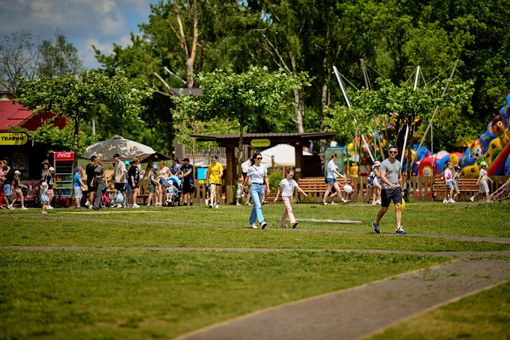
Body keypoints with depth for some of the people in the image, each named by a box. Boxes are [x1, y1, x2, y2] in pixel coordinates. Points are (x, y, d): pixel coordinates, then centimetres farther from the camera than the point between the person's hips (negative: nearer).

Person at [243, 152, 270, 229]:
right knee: (258, 205, -18)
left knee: (256, 206, 11)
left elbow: (266, 178, 12)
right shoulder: (251, 168, -1)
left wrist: (268, 188, 7)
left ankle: (252, 223, 20)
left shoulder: (263, 167, 9)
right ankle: (262, 222, -30)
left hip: (261, 187, 5)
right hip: (254, 187, -5)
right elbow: (247, 179, 7)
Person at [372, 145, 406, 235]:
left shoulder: (398, 164, 13)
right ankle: (375, 224, 28)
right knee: (384, 209, 4)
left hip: (397, 188, 4)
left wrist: (401, 189, 22)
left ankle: (398, 228, -12)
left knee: (398, 207, -10)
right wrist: (391, 184, -31)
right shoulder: (384, 163, -7)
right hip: (386, 189, -4)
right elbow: (382, 177, -17)